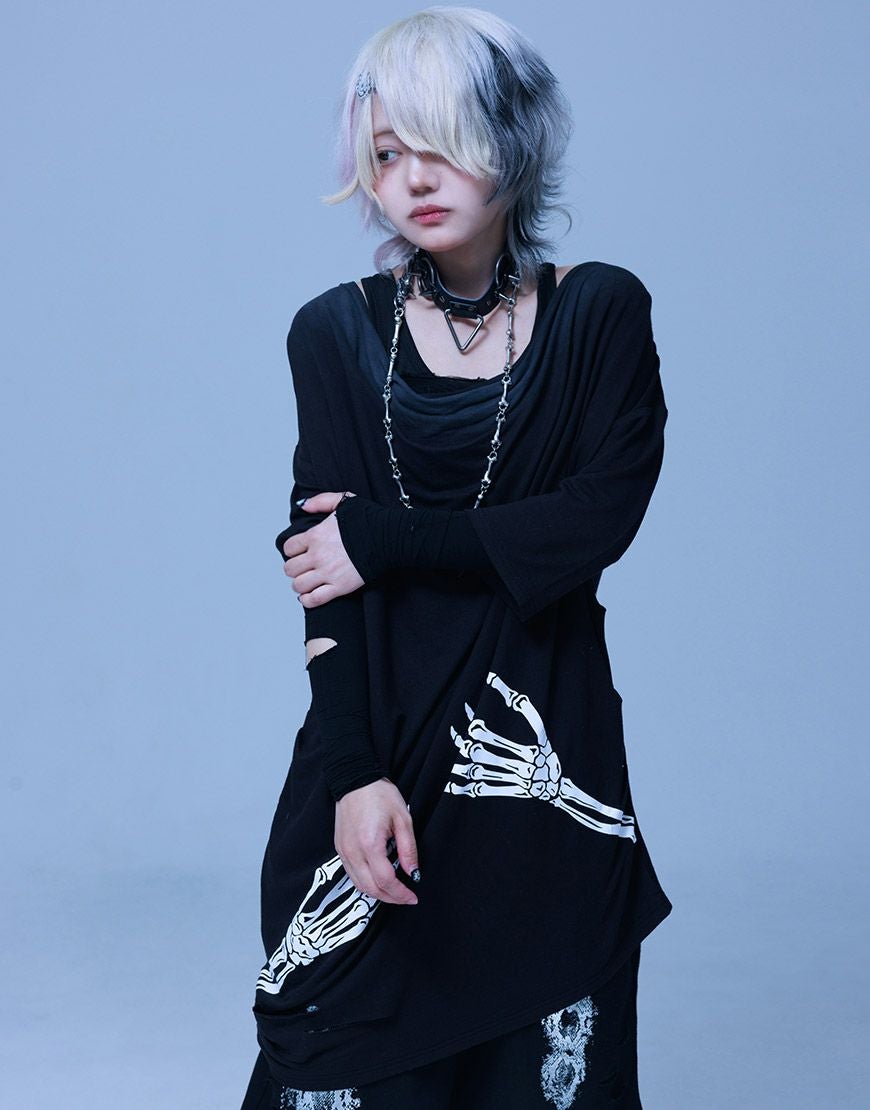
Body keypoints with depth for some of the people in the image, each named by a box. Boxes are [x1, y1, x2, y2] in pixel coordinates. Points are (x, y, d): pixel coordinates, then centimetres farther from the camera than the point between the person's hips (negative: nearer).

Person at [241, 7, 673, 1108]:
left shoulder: (602, 313, 1)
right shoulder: (338, 333, 2)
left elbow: (599, 518, -12)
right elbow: (325, 574, -5)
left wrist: (383, 538, -12)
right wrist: (354, 770, -17)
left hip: (546, 740, 0)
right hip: (379, 733, 1)